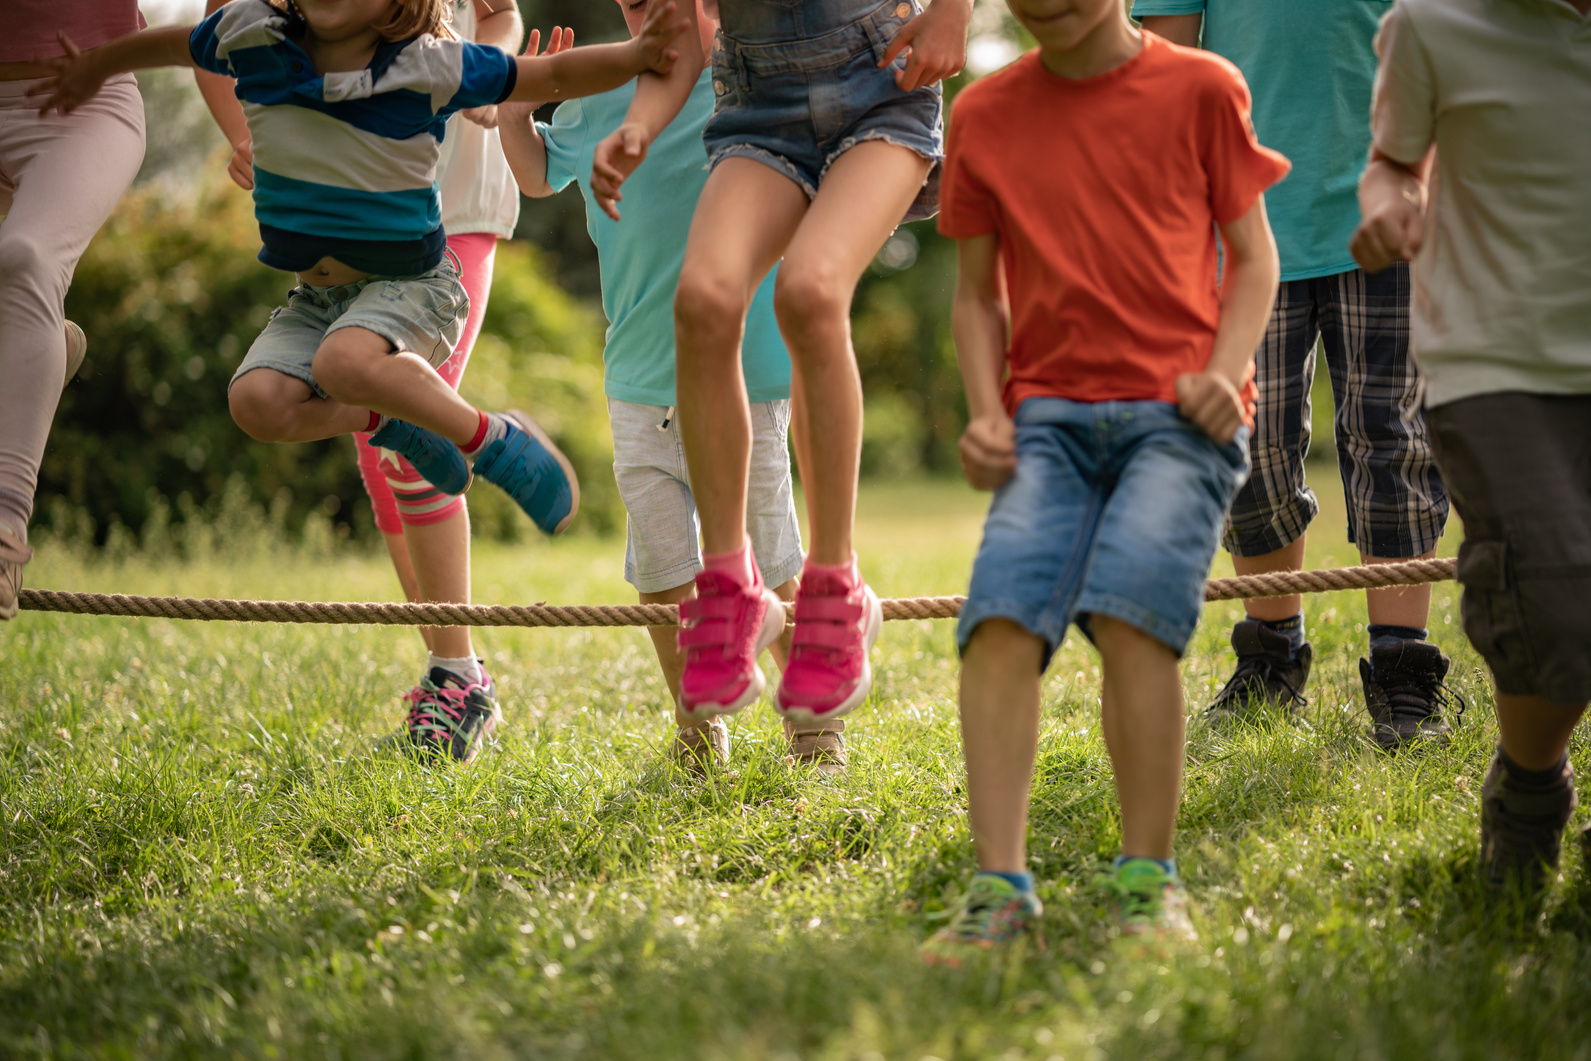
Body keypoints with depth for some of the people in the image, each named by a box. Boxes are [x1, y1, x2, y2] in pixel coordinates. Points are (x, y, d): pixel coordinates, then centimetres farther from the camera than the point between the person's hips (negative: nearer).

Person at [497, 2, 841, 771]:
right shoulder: (599, 101, 8)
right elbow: (538, 174, 25)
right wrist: (513, 113, 8)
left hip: (745, 376, -3)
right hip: (640, 382, 3)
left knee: (768, 565, 3)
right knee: (660, 568, 5)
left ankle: (815, 726, 20)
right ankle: (697, 732, 22)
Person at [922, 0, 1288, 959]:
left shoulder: (1200, 89, 5)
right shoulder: (985, 114, 12)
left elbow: (1253, 257, 10)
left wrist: (1223, 373, -8)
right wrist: (987, 412, 1)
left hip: (1179, 410, -2)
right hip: (1049, 415, 3)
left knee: (1130, 611, -25)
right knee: (1002, 615, -21)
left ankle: (1149, 882, -15)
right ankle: (1000, 886, -22)